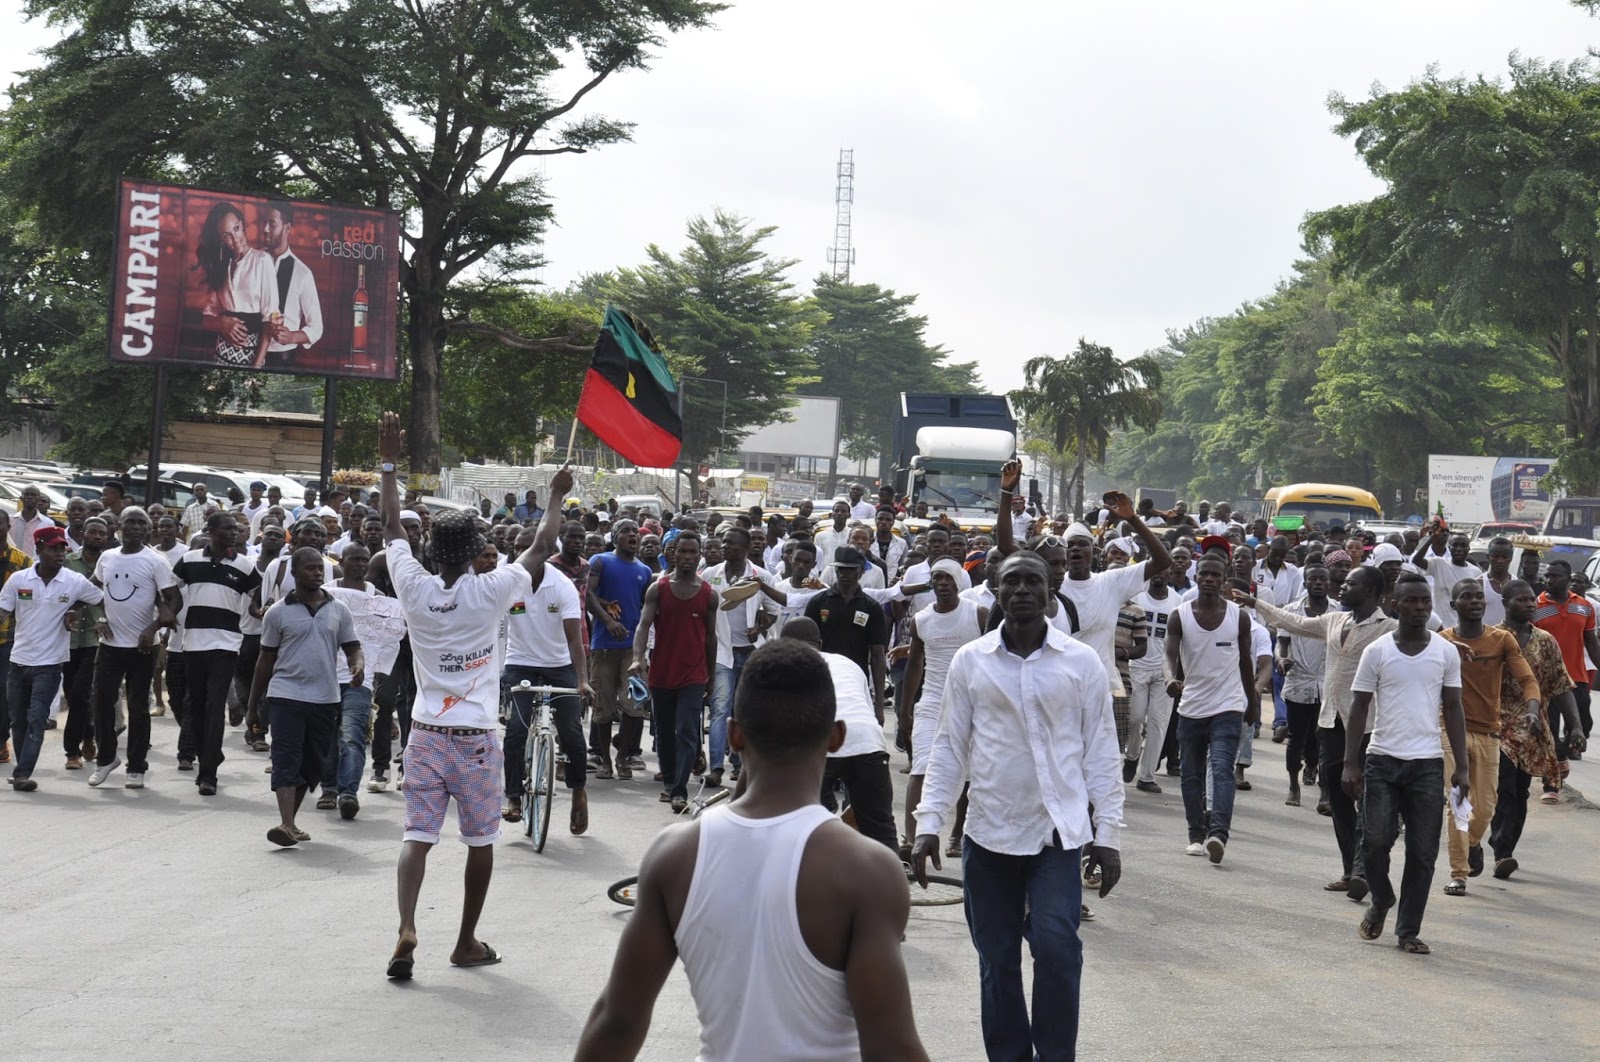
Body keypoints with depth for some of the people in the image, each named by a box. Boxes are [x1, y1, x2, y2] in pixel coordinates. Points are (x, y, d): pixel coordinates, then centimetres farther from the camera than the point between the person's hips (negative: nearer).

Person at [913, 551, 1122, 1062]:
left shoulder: (1082, 662, 1)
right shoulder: (970, 661, 3)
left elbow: (1101, 752, 3)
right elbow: (949, 748, 6)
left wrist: (1108, 834, 0)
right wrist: (928, 822, -1)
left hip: (1058, 831, -1)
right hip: (989, 832, 1)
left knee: (1056, 948, -15)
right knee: (997, 962, 7)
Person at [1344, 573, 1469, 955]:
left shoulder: (1446, 652, 6)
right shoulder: (1377, 651, 1)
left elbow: (1453, 710, 9)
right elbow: (1359, 708, 3)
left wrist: (1462, 767, 4)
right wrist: (1351, 763, -3)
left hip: (1427, 764, 1)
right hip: (1383, 761, -1)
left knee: (1423, 852, 1)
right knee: (1376, 841, -5)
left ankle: (1408, 931, 10)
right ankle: (1380, 902, 23)